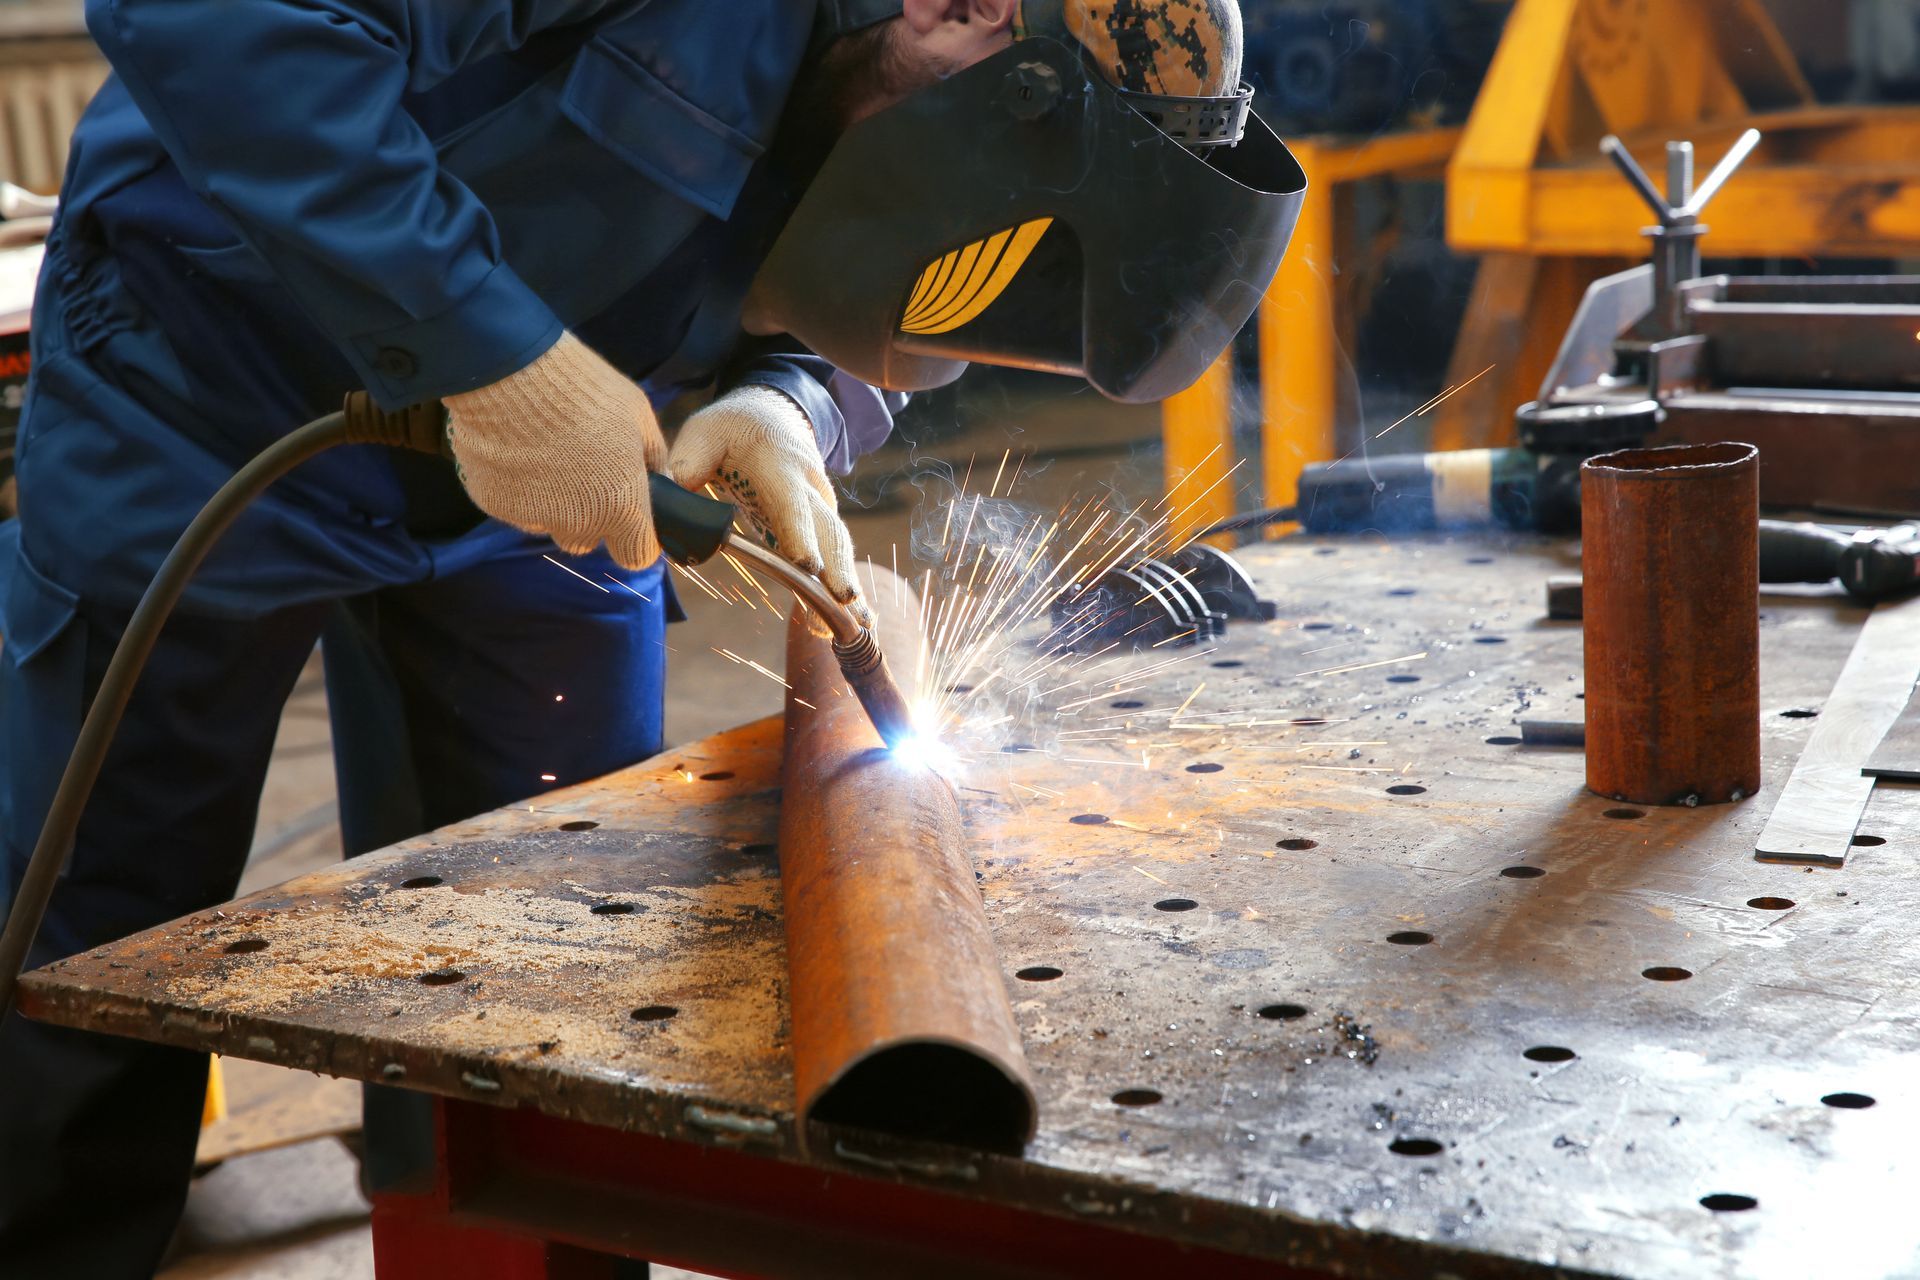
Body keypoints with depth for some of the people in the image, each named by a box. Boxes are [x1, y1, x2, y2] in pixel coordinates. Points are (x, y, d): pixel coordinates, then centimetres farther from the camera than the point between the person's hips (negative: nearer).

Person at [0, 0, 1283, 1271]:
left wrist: (787, 408, -20)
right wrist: (492, 348, -38)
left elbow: (847, 340, 7)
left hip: (538, 480, 6)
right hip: (208, 385, -5)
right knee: (108, 940, 1)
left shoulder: (908, 119, -9)